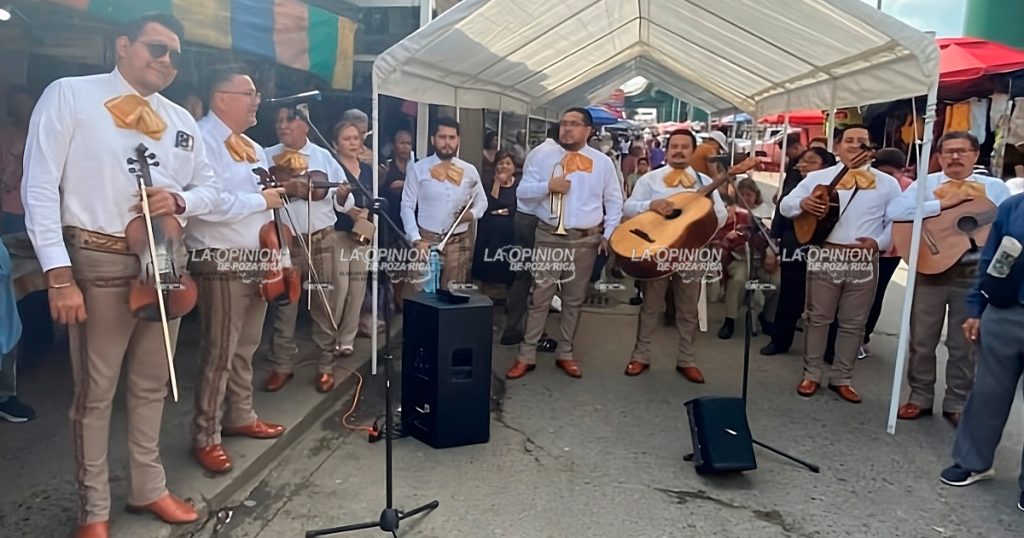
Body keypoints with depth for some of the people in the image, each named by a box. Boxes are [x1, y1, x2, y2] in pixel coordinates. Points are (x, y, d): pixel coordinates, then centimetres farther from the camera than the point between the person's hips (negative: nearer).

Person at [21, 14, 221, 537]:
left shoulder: (181, 120, 12)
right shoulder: (70, 94, -4)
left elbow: (209, 187, 17)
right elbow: (40, 187, -9)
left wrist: (179, 200, -8)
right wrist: (59, 274, -16)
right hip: (100, 262, -5)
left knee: (152, 384, 16)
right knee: (94, 391, 6)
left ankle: (148, 487, 33)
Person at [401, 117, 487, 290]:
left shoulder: (470, 171, 7)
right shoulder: (418, 169, -1)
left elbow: (482, 201, 18)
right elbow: (407, 206, -1)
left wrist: (472, 214, -5)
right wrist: (416, 239, -11)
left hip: (459, 241, 2)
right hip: (427, 240, -2)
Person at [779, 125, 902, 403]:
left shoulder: (887, 183, 6)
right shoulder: (817, 177, 6)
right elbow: (785, 205, 6)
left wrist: (880, 242, -13)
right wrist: (802, 203, -16)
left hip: (864, 261, 1)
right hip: (825, 256, 0)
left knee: (853, 323, 8)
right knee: (818, 317, 7)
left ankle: (842, 378, 21)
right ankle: (812, 374, 18)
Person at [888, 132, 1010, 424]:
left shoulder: (995, 188, 6)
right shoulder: (924, 184, 2)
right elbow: (895, 211, -16)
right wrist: (944, 204, -19)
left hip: (974, 274, 1)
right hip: (929, 270, 0)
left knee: (965, 344, 9)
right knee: (921, 341, 8)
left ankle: (956, 403, 23)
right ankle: (920, 398, 23)